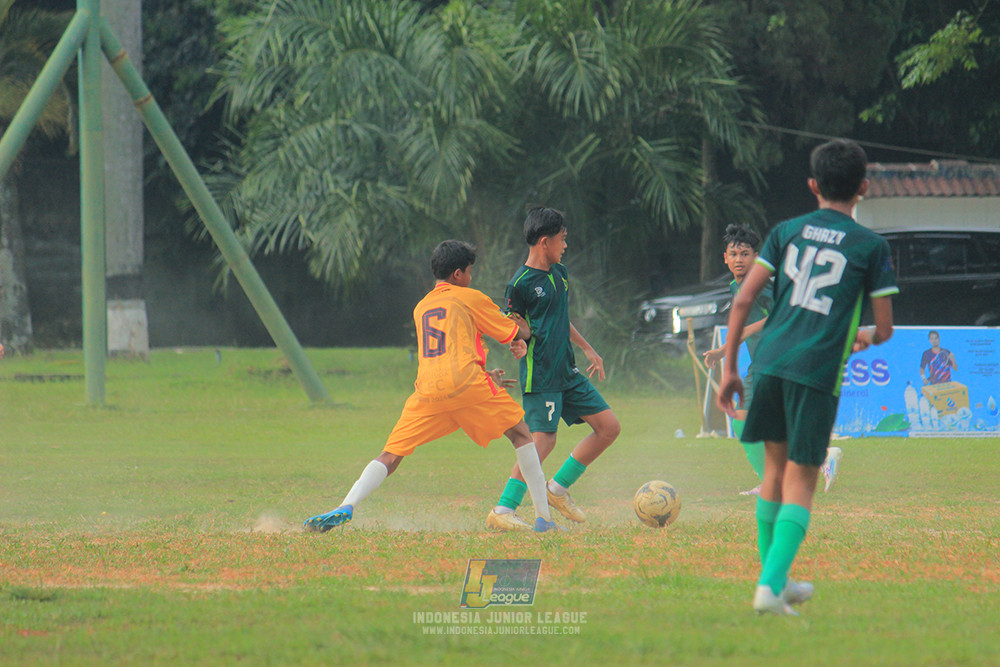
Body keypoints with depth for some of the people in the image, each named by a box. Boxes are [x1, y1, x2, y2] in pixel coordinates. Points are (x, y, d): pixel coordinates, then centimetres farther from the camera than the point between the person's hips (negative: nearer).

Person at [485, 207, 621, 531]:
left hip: (567, 373, 9)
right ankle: (502, 512, -14)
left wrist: (587, 348, 30)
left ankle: (558, 489, 15)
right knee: (543, 439, -17)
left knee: (609, 427, 6)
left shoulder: (560, 273, 13)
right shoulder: (521, 283, -11)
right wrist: (519, 345, -26)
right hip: (540, 374, -9)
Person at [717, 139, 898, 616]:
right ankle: (771, 585, -12)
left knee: (775, 467, 18)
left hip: (770, 362, 4)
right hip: (818, 371, -4)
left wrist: (729, 368, 10)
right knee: (800, 482, 1)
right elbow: (884, 329, 2)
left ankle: (776, 579, 27)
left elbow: (743, 299, 5)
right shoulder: (871, 247, 2)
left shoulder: (787, 231, 10)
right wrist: (862, 339, 26)